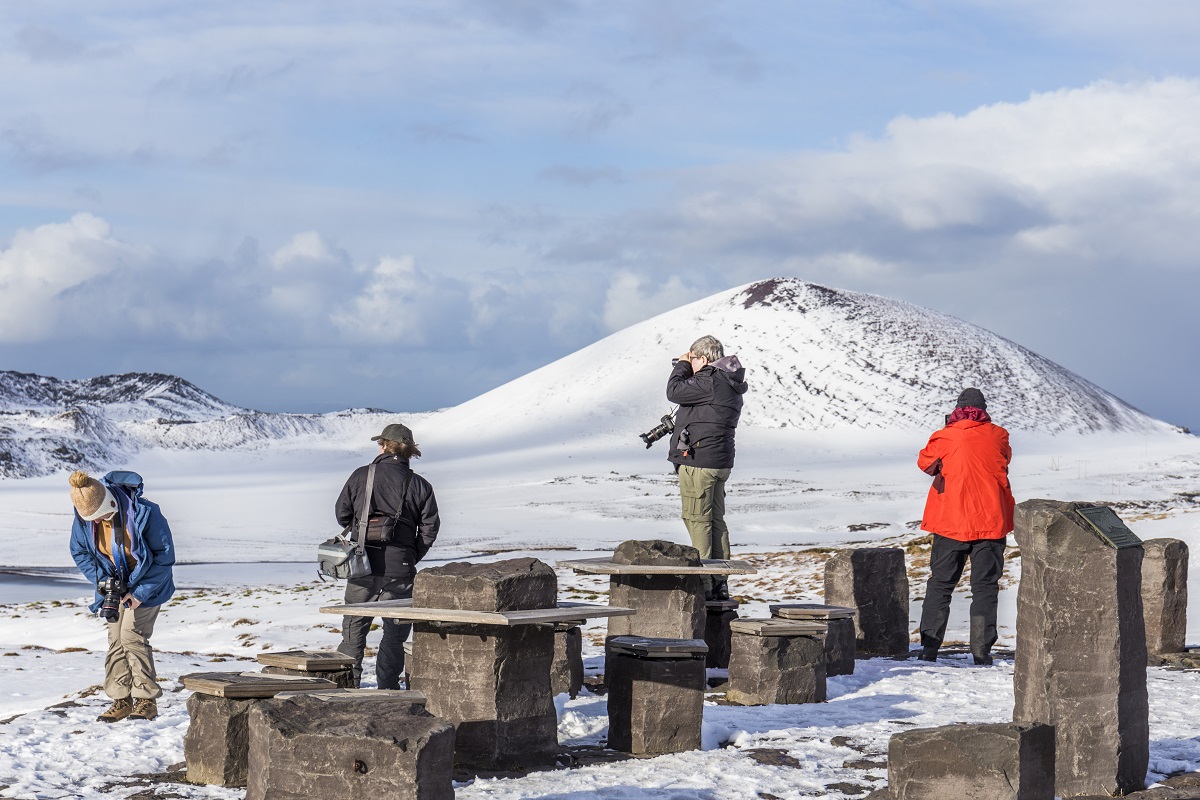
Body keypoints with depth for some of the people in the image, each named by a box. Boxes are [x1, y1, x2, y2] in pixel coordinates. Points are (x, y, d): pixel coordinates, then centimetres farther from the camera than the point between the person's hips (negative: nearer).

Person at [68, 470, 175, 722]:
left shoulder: (144, 513, -31)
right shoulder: (84, 517, -17)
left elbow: (165, 556, -20)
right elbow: (79, 551, 1)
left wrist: (141, 592, -21)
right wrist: (101, 579, -14)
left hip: (147, 583, -5)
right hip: (115, 585, 5)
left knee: (132, 635, -16)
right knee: (116, 638, 0)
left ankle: (147, 700, -8)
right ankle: (121, 699, 8)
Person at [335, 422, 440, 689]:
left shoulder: (361, 476, 1)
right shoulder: (419, 485, 2)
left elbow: (342, 514, 5)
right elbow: (430, 527, -2)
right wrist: (412, 557, 10)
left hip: (363, 561, 0)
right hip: (399, 566, 0)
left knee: (354, 626, 10)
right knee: (395, 630, 8)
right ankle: (387, 689, 6)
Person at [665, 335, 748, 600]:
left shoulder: (709, 382, -17)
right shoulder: (729, 384, 14)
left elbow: (674, 391, -13)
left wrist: (681, 365, 2)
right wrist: (687, 368, 16)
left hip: (697, 462, -10)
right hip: (720, 462, 10)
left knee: (697, 520, -5)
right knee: (716, 519, 12)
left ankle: (702, 585, -6)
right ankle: (719, 585, 15)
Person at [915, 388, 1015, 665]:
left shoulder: (943, 438, -5)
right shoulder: (998, 436, 0)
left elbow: (925, 462, 11)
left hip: (950, 522, 0)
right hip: (991, 522, 1)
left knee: (940, 584, 9)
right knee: (985, 587, 5)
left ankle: (929, 646, 3)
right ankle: (981, 650, 0)